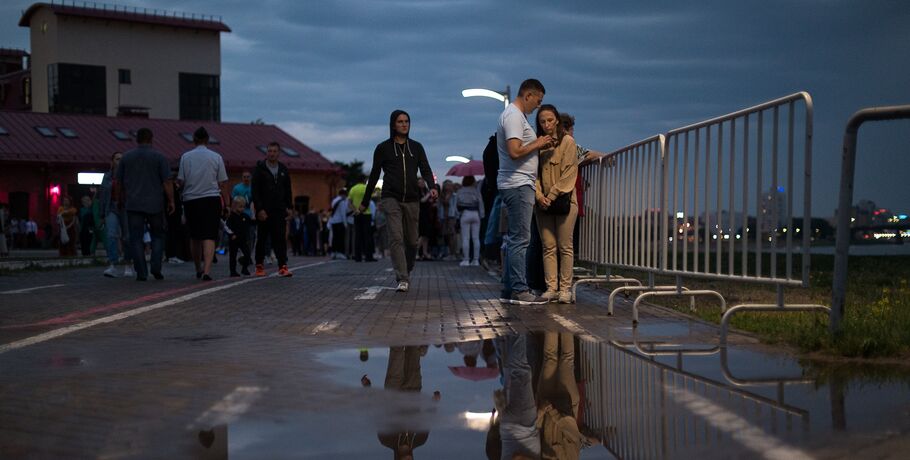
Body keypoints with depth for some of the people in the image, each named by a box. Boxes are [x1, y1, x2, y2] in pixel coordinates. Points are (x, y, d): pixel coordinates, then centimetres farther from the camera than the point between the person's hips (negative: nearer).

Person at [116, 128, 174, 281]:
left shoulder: (126, 157, 6)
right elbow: (167, 182, -5)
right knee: (158, 235, 13)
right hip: (155, 204, -1)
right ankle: (156, 267, 0)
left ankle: (141, 273, -1)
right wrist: (171, 201, 2)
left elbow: (118, 182, 10)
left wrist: (122, 199, 23)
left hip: (133, 204, 1)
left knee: (136, 238, 3)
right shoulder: (159, 157, -1)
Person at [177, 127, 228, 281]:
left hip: (190, 200, 2)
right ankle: (206, 270, -20)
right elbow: (221, 183, 0)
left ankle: (198, 269, 26)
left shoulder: (185, 157, 0)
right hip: (212, 199, -1)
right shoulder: (216, 157, 0)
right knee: (209, 237, -5)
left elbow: (180, 180, -1)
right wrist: (225, 200, 13)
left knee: (194, 237, 15)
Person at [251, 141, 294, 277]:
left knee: (280, 239, -5)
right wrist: (259, 209, -14)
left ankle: (283, 266, -9)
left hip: (279, 211, 2)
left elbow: (288, 190, 16)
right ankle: (259, 266, 16)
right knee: (261, 239, 6)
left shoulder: (283, 170, 11)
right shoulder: (259, 169, -2)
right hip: (264, 211, -2)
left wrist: (289, 207, 8)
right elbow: (255, 191, -6)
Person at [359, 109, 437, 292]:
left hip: (411, 200, 3)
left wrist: (432, 187, -17)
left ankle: (406, 273, 28)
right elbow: (374, 175, 10)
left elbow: (425, 170, 4)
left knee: (411, 241, 6)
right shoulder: (383, 148, 5)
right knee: (396, 238, -16)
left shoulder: (416, 147, 12)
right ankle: (402, 279, -19)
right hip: (391, 199, -3)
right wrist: (365, 201, 13)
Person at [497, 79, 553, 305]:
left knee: (517, 239, 12)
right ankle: (519, 290, -9)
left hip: (518, 185, 11)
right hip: (518, 184, -11)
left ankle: (512, 287, 15)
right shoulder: (514, 115, -13)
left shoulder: (515, 114, 21)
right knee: (520, 239, -10)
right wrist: (537, 144, -11)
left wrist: (538, 144, 12)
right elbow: (515, 151, -23)